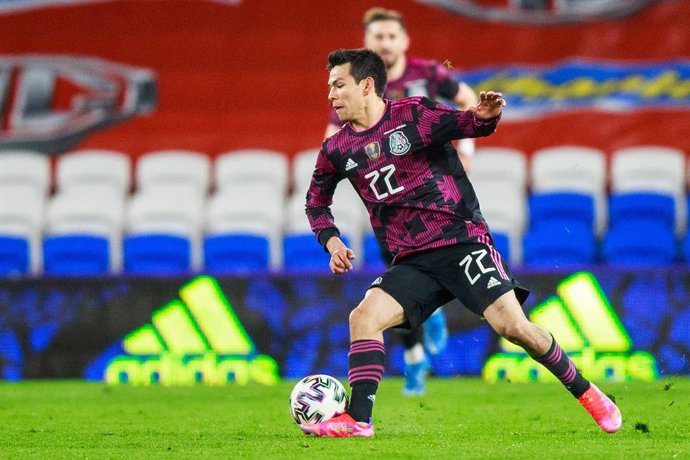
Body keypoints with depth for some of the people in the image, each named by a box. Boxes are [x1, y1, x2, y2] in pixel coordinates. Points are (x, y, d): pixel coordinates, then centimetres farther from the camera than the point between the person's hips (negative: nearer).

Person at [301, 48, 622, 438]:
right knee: (364, 316, -18)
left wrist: (485, 116, -23)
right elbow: (316, 200, 24)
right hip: (411, 262, 4)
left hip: (462, 242, -4)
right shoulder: (337, 151, 8)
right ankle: (358, 419, -15)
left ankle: (586, 392, 3)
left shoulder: (413, 114, -4)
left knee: (512, 325, -15)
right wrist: (332, 242, 8)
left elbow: (468, 124, 1)